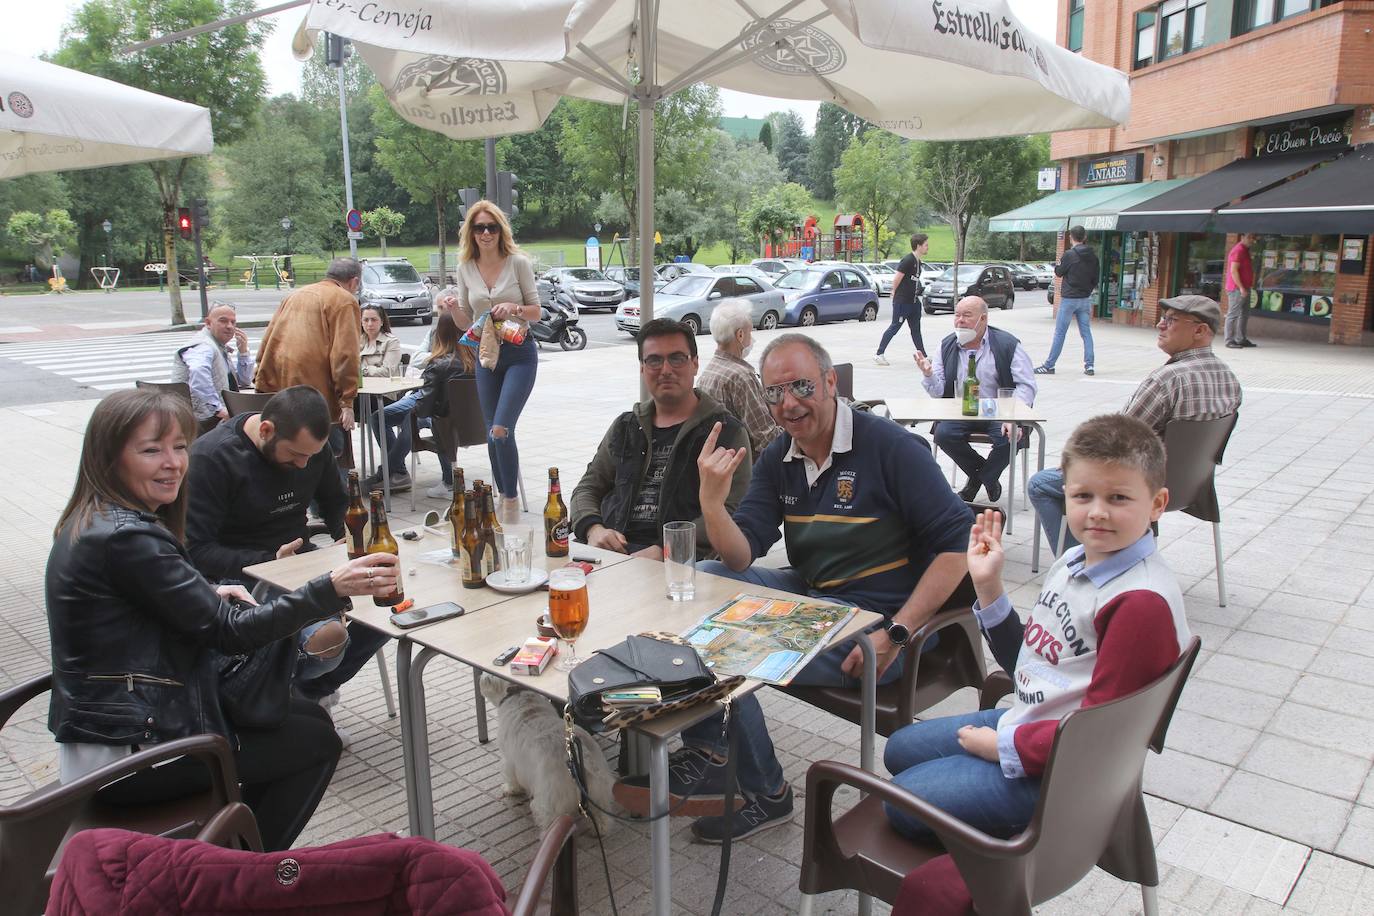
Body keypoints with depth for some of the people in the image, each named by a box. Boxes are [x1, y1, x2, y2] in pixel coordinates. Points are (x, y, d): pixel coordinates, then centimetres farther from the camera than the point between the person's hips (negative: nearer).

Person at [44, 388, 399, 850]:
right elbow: (229, 631, -24)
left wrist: (209, 596, -2)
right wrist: (332, 587, -29)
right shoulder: (125, 539, -25)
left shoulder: (91, 520, 6)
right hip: (127, 754, -9)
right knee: (316, 742, 3)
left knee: (307, 716, 16)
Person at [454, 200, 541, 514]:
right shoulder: (465, 268, 5)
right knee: (492, 434, 9)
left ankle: (511, 499, -1)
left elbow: (536, 312, -1)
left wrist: (514, 308, -21)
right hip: (486, 355, 4)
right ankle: (504, 498, 24)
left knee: (500, 430, -16)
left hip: (520, 353, -4)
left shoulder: (518, 262, -6)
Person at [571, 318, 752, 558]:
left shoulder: (727, 432, 4)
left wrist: (664, 550, -19)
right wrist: (593, 528, -2)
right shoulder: (626, 427, 23)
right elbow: (587, 488, 22)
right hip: (609, 551, 5)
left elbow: (730, 513, -8)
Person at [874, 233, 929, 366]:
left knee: (916, 329, 11)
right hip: (902, 301, -9)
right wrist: (895, 294, -4)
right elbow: (897, 279, -15)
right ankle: (879, 354, 6)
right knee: (895, 327, -2)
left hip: (913, 302, 9)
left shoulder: (918, 262, 12)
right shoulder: (908, 260, -17)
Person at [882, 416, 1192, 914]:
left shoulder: (1143, 601, -27)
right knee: (900, 750, 17)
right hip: (1023, 718, 10)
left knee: (904, 801, -8)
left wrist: (1001, 745, -17)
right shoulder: (1073, 563, 1)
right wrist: (988, 585, -1)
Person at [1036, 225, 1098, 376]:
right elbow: (1096, 276, 8)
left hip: (1069, 299, -5)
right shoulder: (1092, 255, 4)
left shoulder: (1069, 254, -14)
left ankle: (1049, 365, 2)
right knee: (1086, 332, 9)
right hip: (1085, 299, 5)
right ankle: (1089, 365, 7)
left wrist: (1057, 265, 18)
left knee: (1060, 333, -2)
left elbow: (1059, 272, -3)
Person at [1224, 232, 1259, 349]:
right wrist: (1241, 287, -22)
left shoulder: (1245, 250, 18)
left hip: (1244, 288, 10)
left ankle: (1241, 339, 20)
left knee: (1244, 314, 13)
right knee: (1233, 314, -7)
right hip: (1237, 289, -10)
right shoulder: (1238, 250, -13)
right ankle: (1229, 340, -5)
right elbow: (1233, 270, -20)